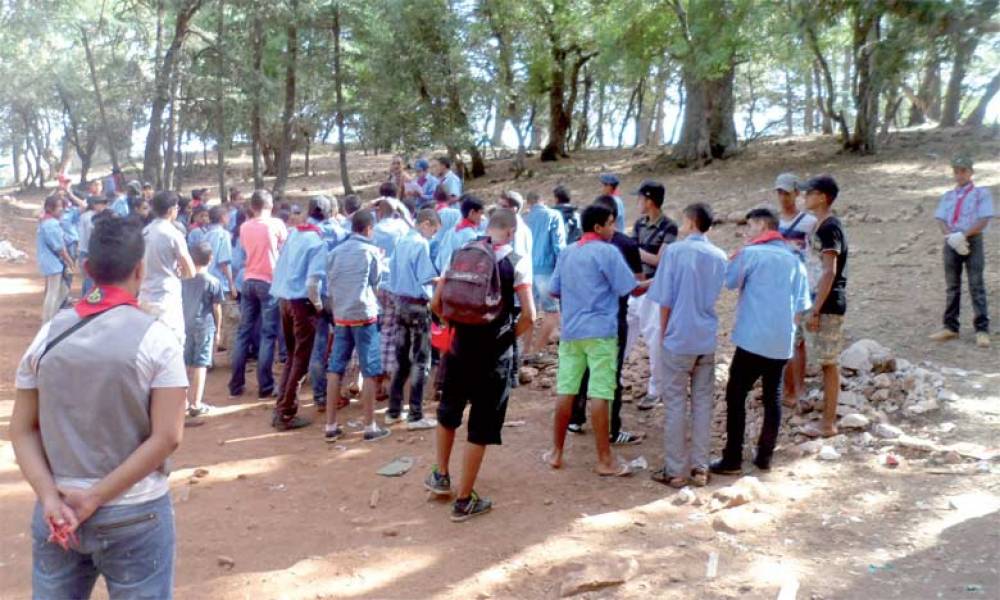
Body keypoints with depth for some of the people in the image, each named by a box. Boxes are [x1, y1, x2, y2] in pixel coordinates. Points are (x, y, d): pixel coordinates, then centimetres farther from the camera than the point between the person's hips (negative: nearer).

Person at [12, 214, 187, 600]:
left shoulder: (49, 335, 0)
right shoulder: (155, 339, -11)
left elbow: (22, 430, 0)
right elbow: (167, 438, -16)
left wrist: (50, 498, -8)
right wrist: (95, 498, -12)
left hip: (57, 514, 4)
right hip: (135, 516, -4)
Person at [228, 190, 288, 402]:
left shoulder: (244, 227, 6)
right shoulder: (276, 224, -5)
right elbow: (286, 248, 8)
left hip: (248, 281, 4)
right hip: (269, 282, -4)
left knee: (244, 332, 8)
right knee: (268, 333, -2)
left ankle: (236, 384, 11)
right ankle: (265, 386, -3)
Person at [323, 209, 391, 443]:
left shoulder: (335, 252, 9)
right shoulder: (371, 251, -3)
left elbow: (329, 281, 10)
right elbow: (376, 280, 7)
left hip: (340, 315, 5)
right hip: (364, 314, -5)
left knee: (335, 369, 7)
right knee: (369, 372, 2)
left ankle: (331, 426, 10)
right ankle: (370, 427, 4)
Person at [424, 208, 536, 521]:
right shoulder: (516, 263, -8)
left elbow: (436, 303, 3)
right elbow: (529, 315, -14)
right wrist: (509, 336, 3)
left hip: (460, 349, 4)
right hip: (495, 355, -4)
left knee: (448, 412, 26)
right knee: (481, 428, 6)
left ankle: (441, 476, 39)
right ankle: (464, 501, 13)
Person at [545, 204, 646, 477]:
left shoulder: (567, 252, 11)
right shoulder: (607, 252, -7)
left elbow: (554, 291, 16)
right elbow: (633, 289, -7)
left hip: (570, 331, 6)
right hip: (600, 331, -6)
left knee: (565, 391, 10)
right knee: (600, 395, -4)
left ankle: (556, 452, 16)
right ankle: (604, 460, 1)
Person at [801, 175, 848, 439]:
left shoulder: (829, 228, -16)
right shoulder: (823, 226, 14)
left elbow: (829, 273, -21)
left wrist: (815, 311, -21)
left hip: (828, 305, -9)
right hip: (825, 303, 9)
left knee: (829, 363, -3)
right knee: (827, 363, 12)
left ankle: (828, 424, 4)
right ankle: (827, 419, 20)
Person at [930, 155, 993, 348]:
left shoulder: (982, 193, 2)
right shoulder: (948, 195, 15)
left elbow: (984, 220, -8)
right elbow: (940, 219, 4)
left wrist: (963, 235, -18)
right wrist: (950, 236, -15)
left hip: (973, 240, -4)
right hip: (951, 243, 4)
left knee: (976, 286, -5)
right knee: (952, 286, 9)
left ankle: (982, 330, -3)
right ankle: (950, 327, 14)